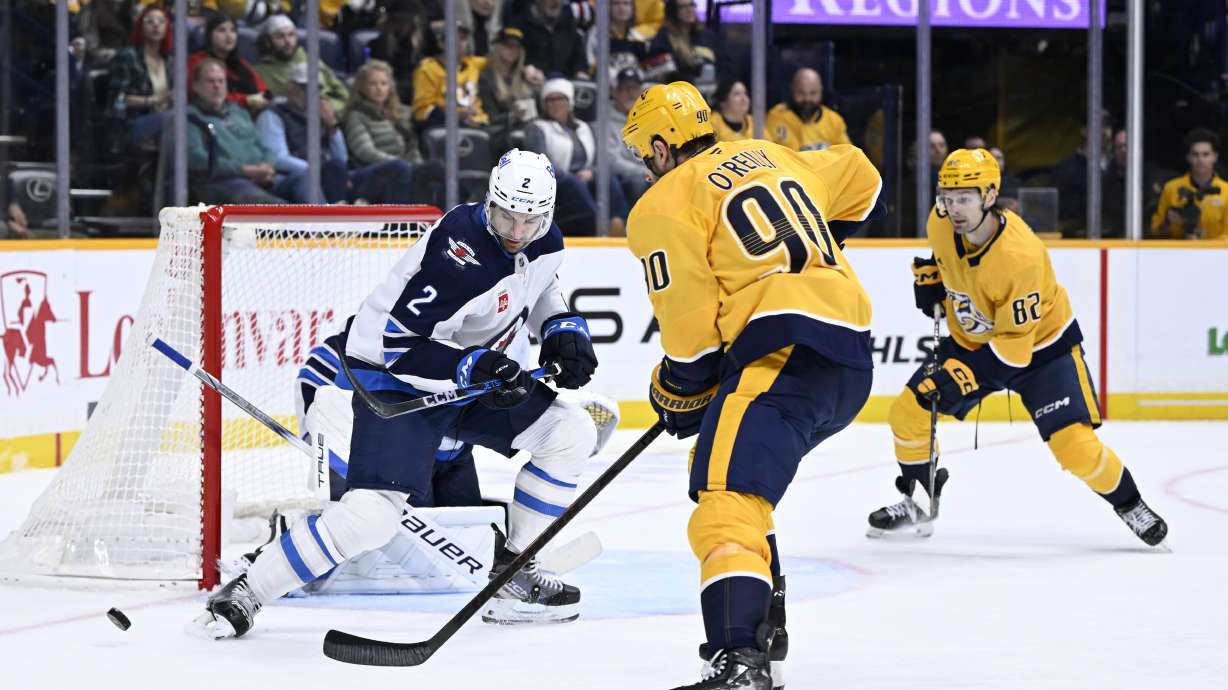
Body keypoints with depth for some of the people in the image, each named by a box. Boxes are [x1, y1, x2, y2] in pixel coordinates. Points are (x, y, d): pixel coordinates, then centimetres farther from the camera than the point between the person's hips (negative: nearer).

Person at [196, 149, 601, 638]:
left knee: (570, 432, -1)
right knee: (372, 514, -23)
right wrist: (473, 367, -35)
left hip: (473, 374, 8)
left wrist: (563, 329, 3)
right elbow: (399, 345, -29)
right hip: (393, 379, -8)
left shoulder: (546, 242, -5)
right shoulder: (459, 252, -31)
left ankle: (512, 576, 10)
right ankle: (244, 594, -10)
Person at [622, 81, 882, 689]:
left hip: (786, 351, -9)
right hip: (853, 358, 9)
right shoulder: (772, 157, 24)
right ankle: (764, 638, 22)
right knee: (727, 471, 24)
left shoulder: (664, 204, 1)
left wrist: (677, 394, 10)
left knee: (726, 500, -18)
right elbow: (858, 178, 38)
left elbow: (689, 319, -5)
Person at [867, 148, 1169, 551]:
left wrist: (967, 376, -34)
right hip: (971, 338, 6)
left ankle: (1131, 507, 8)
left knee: (1073, 445, -18)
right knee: (908, 413, -3)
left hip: (1039, 342, -6)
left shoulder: (1020, 256, -36)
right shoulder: (941, 223, -18)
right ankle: (914, 506, 18)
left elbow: (1015, 341, -31)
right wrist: (930, 278, 1)